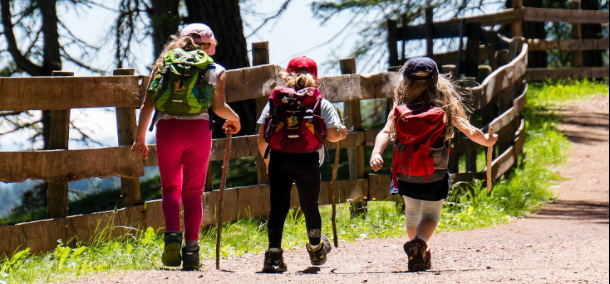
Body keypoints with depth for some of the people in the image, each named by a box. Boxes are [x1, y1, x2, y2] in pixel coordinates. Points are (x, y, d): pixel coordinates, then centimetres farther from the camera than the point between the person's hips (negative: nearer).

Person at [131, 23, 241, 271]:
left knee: (170, 188, 12)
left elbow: (147, 104, 7)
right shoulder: (215, 70, 9)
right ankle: (191, 249, 2)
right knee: (193, 192, 9)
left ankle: (172, 234, -12)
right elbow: (219, 107, -3)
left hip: (167, 128, 1)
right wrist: (234, 119, 18)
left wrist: (140, 137, 12)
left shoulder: (164, 63, 14)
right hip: (198, 129, -1)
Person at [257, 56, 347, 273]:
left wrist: (267, 159, 24)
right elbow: (333, 135, -3)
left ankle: (274, 254, -13)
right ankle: (316, 250, 38)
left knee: (278, 207, 1)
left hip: (279, 159, 0)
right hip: (308, 160, 0)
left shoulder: (274, 101, 9)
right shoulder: (321, 103, 6)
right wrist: (342, 133, 21)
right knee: (310, 206, 17)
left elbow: (261, 140, 6)